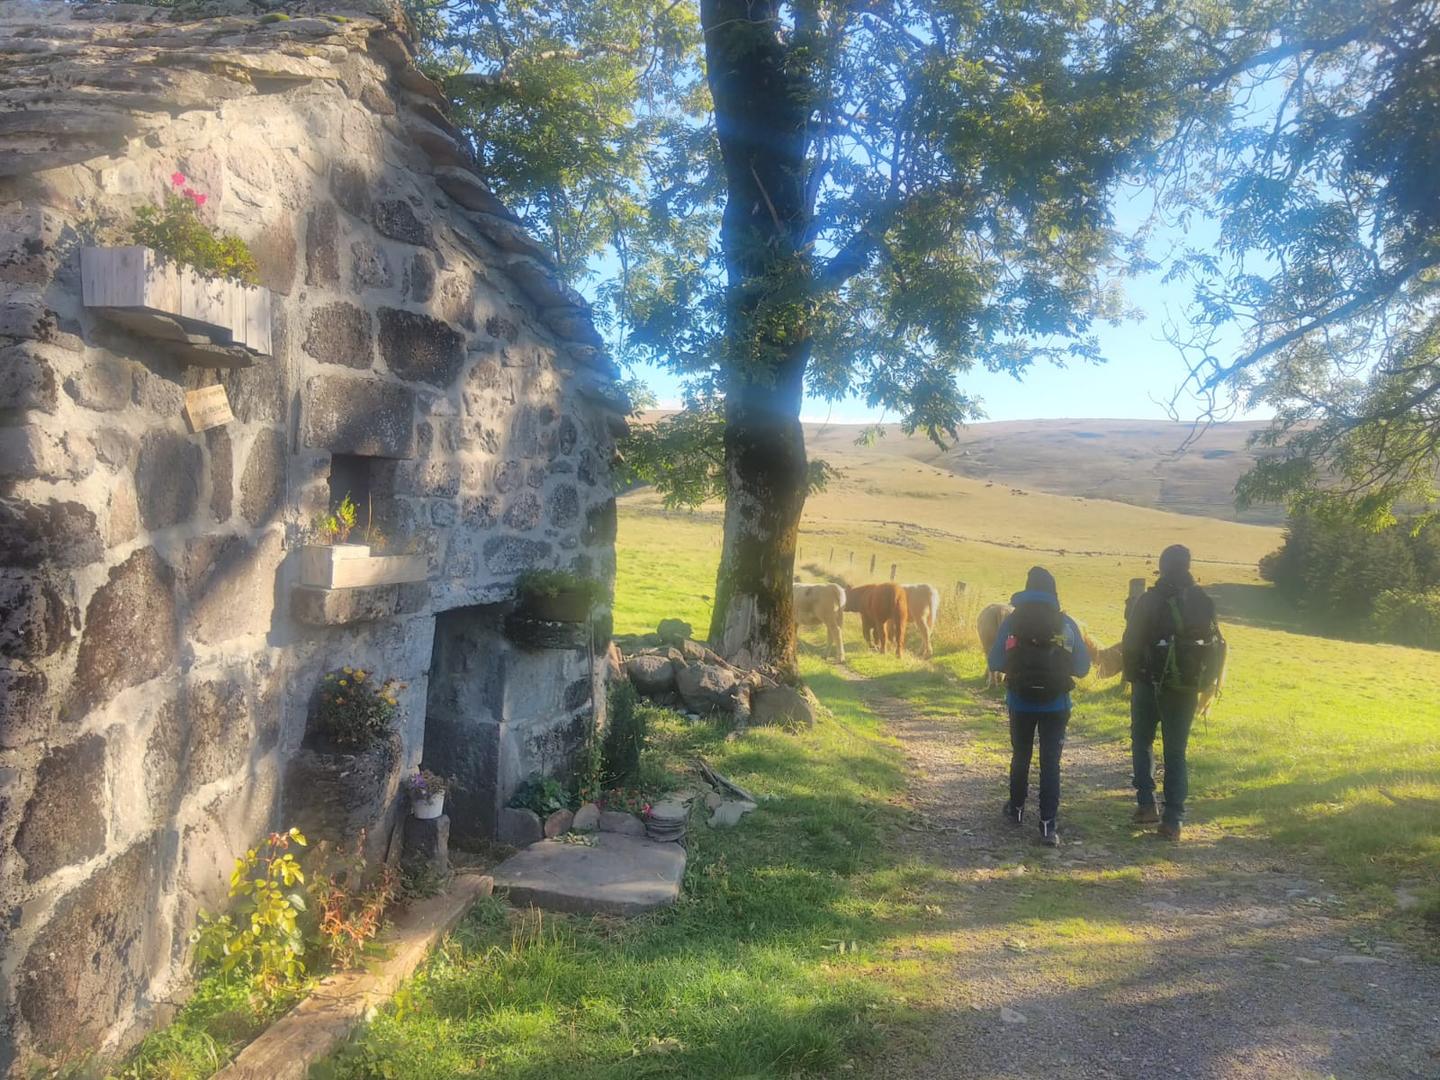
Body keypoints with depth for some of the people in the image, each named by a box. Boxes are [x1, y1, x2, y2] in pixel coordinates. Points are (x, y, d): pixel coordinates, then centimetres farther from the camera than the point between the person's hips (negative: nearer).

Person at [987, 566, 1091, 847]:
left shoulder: (1012, 620, -6)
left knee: (1020, 755, 20)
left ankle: (1016, 809, 36)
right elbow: (1082, 667, -2)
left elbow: (995, 663, -4)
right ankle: (1047, 825, -2)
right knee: (1050, 762, 3)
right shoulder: (1066, 623, -6)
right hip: (1056, 704, -1)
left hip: (1020, 702, 1)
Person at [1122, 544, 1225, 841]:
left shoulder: (1148, 601, -12)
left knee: (1142, 742, 17)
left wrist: (1132, 677, 2)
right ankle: (1173, 820, 7)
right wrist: (1205, 683, 13)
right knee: (1176, 752, 9)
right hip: (1186, 688, 3)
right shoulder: (1203, 602, 0)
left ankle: (1146, 804, 7)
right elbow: (1215, 646, 4)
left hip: (1151, 683, -3)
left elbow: (1131, 644, -11)